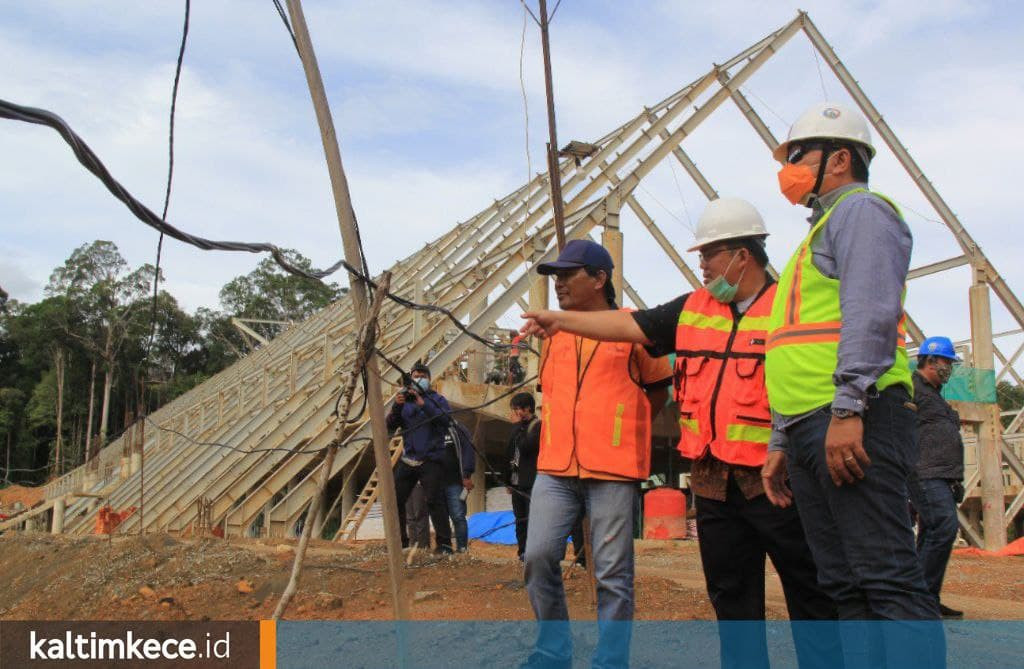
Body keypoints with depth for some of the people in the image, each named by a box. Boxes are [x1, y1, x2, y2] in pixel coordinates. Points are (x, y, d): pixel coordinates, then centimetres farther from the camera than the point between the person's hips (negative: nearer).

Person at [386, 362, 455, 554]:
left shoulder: (437, 399, 2)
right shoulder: (405, 399, 11)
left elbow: (446, 419, -17)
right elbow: (390, 426, 2)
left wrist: (423, 403, -25)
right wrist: (396, 406, -15)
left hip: (431, 461, -4)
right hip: (407, 460, 4)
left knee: (434, 501, -12)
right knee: (395, 500, 3)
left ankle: (444, 543, -6)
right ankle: (400, 540, 17)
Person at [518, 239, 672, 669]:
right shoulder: (552, 333, 14)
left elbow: (657, 389, 11)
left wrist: (621, 427, 5)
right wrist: (568, 432, 14)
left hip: (612, 470, -4)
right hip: (554, 467, 4)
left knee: (612, 573, 1)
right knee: (538, 557, -2)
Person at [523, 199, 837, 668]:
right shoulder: (693, 309, 12)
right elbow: (629, 325, 13)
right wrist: (560, 320, 11)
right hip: (713, 484, 6)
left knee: (810, 592, 3)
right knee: (731, 595, 14)